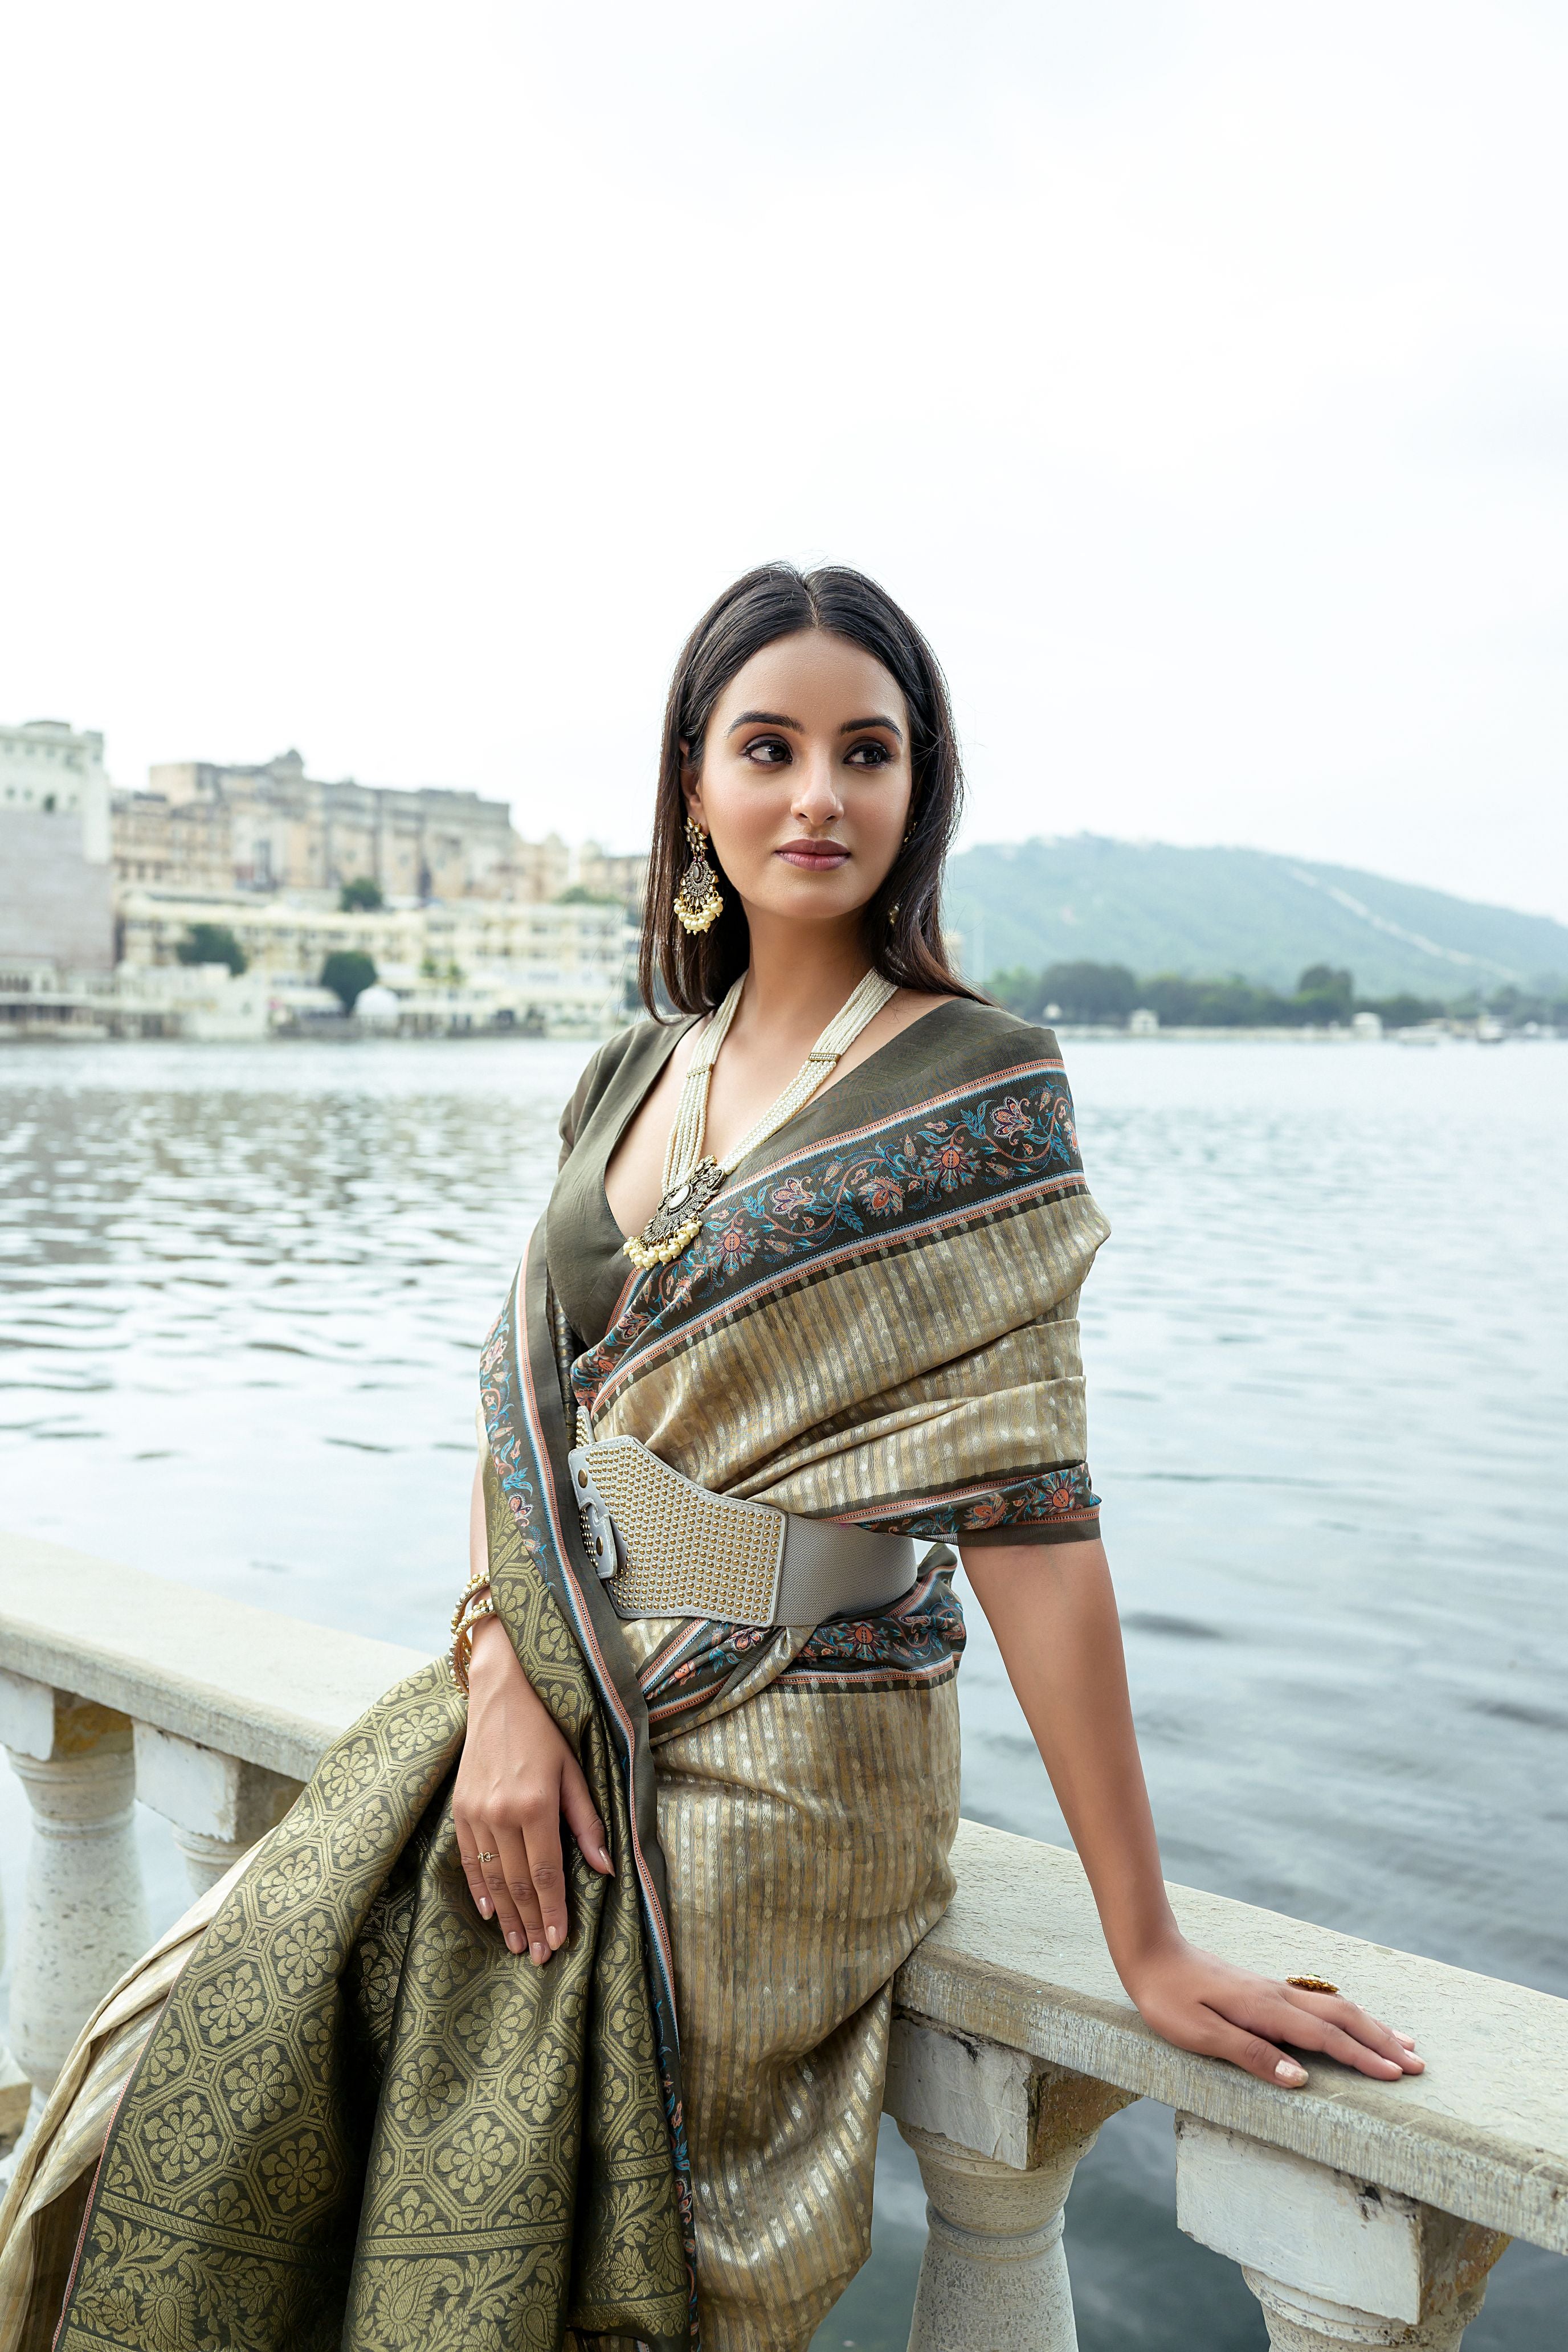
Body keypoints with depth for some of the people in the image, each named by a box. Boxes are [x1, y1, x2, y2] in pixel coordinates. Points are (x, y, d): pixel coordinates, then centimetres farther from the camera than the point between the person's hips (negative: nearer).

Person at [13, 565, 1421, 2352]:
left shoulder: (979, 1089, -10)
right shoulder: (634, 1075, 7)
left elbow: (1027, 1502, -13)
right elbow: (522, 1393, 7)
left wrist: (1147, 1945, -12)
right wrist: (499, 1680, -11)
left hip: (781, 1770, -5)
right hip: (551, 1713, 5)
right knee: (249, 2062, -4)